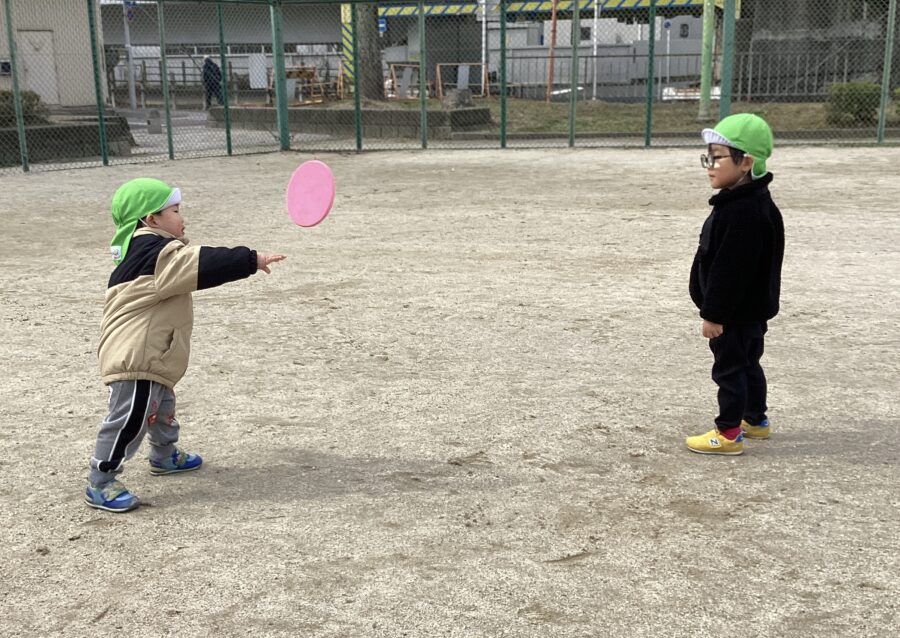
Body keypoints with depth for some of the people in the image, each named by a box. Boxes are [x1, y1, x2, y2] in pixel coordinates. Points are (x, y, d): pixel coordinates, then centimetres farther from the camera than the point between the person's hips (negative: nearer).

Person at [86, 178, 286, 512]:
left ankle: (165, 456, 51)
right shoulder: (157, 253, -20)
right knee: (130, 419, -6)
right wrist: (251, 259, -26)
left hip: (149, 356, 12)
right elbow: (206, 265, -27)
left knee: (162, 408, 29)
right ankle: (99, 485, 3)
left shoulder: (147, 251, 15)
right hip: (135, 357, -12)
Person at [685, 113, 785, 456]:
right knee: (747, 364, 22)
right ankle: (756, 419, 37)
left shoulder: (742, 212, -26)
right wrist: (715, 309, 22)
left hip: (736, 312, -11)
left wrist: (714, 314, -22)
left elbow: (730, 269, -27)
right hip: (751, 309, 11)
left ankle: (729, 433, 10)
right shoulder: (751, 202, 9)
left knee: (729, 367, 0)